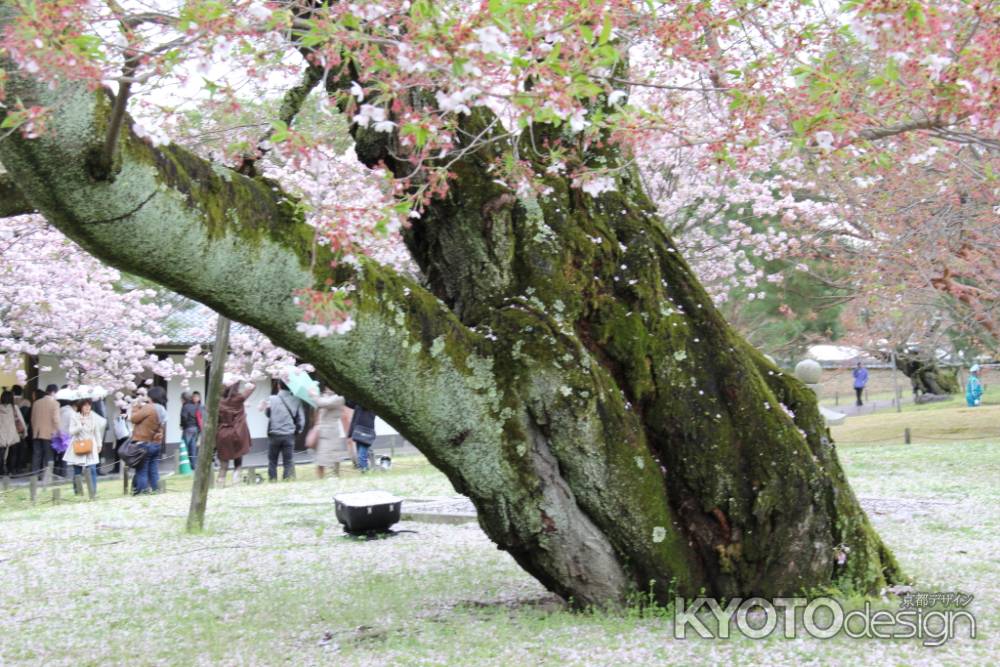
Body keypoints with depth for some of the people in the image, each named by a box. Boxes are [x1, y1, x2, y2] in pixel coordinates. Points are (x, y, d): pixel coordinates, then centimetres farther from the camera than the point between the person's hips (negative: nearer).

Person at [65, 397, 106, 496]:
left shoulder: (94, 417, 2)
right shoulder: (74, 416, -3)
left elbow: (97, 432, 11)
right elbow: (71, 432, -8)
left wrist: (99, 445, 12)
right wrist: (80, 425, -22)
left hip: (90, 446, 1)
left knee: (92, 469, -9)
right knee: (77, 471, 3)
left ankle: (93, 491, -7)